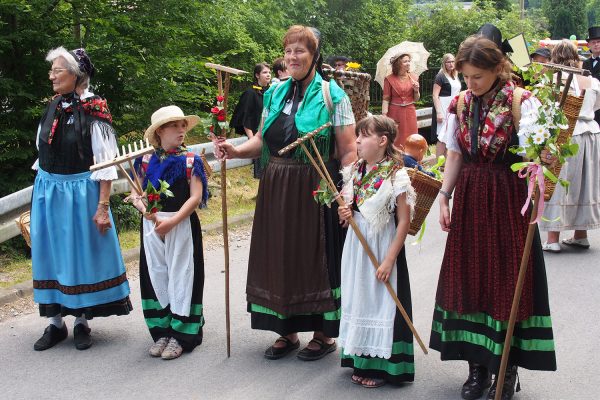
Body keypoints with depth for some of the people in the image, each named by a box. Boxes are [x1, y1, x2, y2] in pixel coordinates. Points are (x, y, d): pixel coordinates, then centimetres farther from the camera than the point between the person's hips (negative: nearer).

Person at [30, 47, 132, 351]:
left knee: (81, 254, 4)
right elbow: (43, 152, 14)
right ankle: (56, 322, 22)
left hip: (80, 192, -6)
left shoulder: (94, 111, -12)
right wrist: (40, 195, 12)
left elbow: (106, 165, -13)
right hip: (47, 192, 6)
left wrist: (102, 206, -16)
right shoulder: (52, 108, 6)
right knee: (51, 254, 10)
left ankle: (82, 323, 18)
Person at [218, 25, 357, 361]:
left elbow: (348, 151, -10)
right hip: (277, 190, 5)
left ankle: (325, 334, 18)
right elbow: (262, 141, 12)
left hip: (316, 191, -5)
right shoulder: (276, 93, 9)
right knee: (280, 257, 10)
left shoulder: (333, 96, -6)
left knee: (316, 257, 2)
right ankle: (288, 332, 25)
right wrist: (236, 151, -8)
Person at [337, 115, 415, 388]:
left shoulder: (395, 176, -15)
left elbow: (404, 221, -15)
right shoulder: (355, 171, 4)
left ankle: (381, 366, 15)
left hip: (382, 247, -7)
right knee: (357, 298, 13)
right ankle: (362, 361, 27)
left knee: (380, 301, 1)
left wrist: (389, 260, -18)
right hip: (356, 244, 7)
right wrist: (345, 214, -5)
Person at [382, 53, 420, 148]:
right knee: (395, 141, -1)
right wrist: (384, 115, -14)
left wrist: (416, 90, -9)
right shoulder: (389, 79, -3)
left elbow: (416, 99, 11)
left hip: (410, 112, 3)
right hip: (395, 113, -2)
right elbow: (386, 99, -5)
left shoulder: (413, 78, 7)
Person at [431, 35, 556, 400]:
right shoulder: (460, 104, 5)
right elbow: (455, 155, 10)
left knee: (507, 278, 1)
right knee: (469, 277, 8)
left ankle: (507, 369, 14)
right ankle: (478, 364, 22)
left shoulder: (521, 103, -10)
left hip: (506, 199, -5)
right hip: (469, 199, 5)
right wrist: (444, 198, 8)